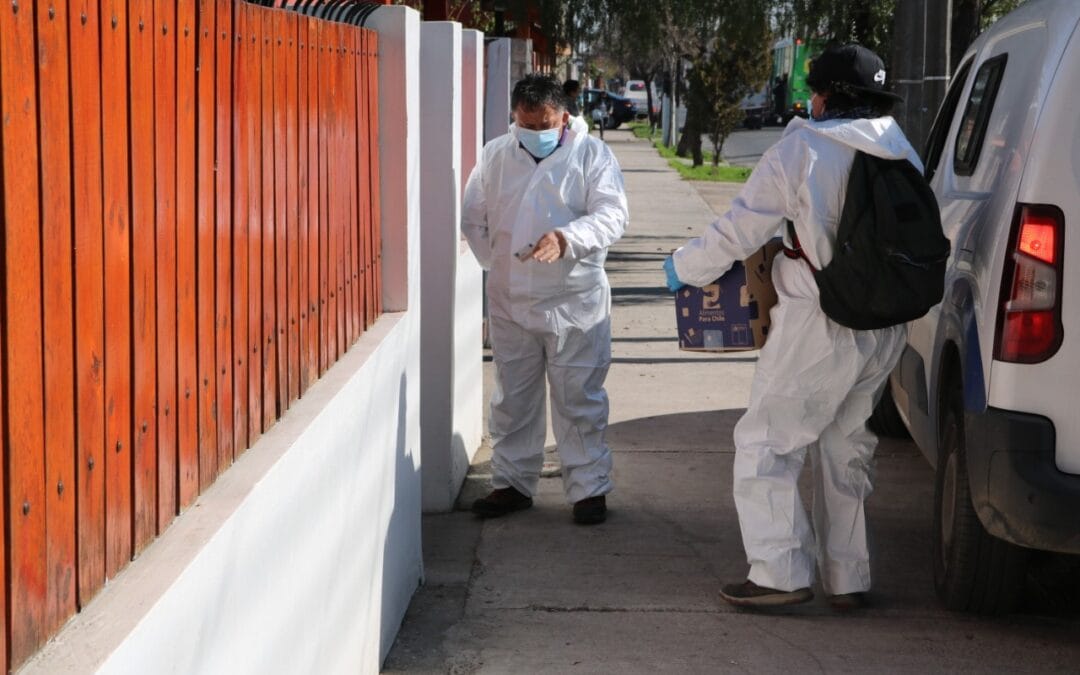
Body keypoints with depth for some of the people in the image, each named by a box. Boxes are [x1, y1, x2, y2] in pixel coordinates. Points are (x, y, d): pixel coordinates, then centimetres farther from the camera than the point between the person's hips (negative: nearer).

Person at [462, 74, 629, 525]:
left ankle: (589, 488, 12)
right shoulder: (495, 156, 6)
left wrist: (565, 239, -31)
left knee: (579, 401, 2)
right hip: (510, 302, 4)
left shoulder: (591, 155, -5)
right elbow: (473, 218, 14)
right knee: (512, 399, 13)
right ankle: (512, 483, 25)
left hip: (575, 303, -4)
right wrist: (497, 262, 3)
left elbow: (613, 214, -16)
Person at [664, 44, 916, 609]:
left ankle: (781, 572, -2)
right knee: (845, 448, 17)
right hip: (886, 329, 7)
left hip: (820, 329, -7)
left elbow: (737, 232, -8)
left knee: (766, 442, 3)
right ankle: (846, 579, 19)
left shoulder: (800, 152, -11)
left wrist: (683, 268, 8)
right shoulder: (903, 157, 7)